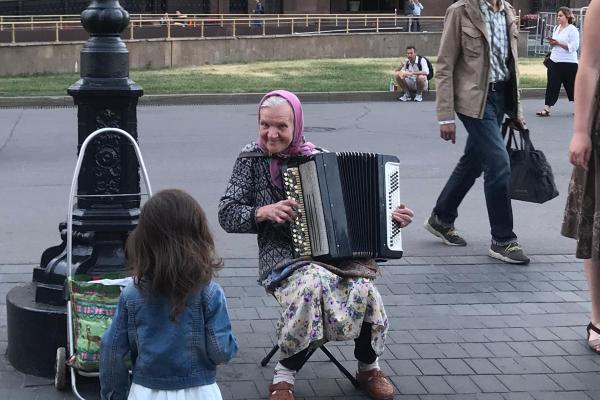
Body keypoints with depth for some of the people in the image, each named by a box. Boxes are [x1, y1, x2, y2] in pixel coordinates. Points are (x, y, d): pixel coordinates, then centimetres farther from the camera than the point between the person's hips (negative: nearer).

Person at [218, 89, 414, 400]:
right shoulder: (251, 160, 1)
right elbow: (226, 215, -2)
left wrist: (389, 216, -1)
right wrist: (263, 212, -18)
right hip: (283, 256, -2)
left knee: (362, 289, -29)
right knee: (312, 283, -37)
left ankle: (369, 367, 2)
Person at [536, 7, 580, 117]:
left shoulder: (572, 30, -9)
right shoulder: (556, 28, 13)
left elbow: (574, 47, -17)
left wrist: (558, 43, -21)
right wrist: (552, 43, 0)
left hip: (568, 63, -6)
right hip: (554, 61, 6)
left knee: (572, 86, 6)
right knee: (551, 85, -2)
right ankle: (546, 109, -5)